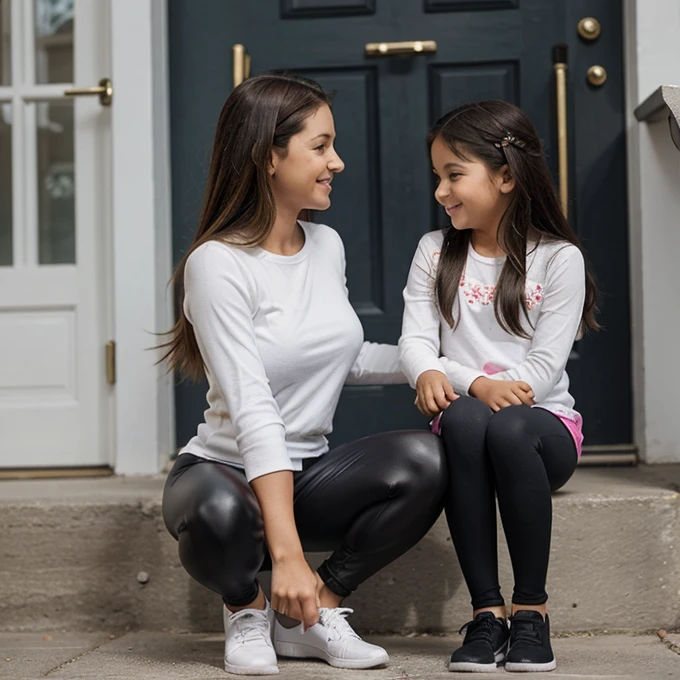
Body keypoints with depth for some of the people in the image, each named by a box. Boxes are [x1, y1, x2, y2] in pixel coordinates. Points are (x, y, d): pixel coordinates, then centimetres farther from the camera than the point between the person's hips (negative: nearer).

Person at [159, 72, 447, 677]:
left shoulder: (327, 246, 5)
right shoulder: (218, 264, -18)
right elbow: (253, 411, -28)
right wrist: (287, 553, -34)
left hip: (307, 476, 6)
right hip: (226, 472, -6)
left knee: (424, 459, -24)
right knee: (220, 515, -42)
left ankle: (316, 611, -4)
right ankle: (247, 607, -4)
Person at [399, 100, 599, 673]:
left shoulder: (559, 258, 0)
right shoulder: (435, 252, 10)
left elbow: (545, 364, -9)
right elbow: (415, 343, -1)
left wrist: (444, 377, -21)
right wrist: (478, 386, -23)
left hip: (543, 423, -2)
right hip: (463, 415, 2)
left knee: (508, 430, -37)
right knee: (463, 421, -35)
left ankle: (531, 607, -21)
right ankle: (486, 611, -29)